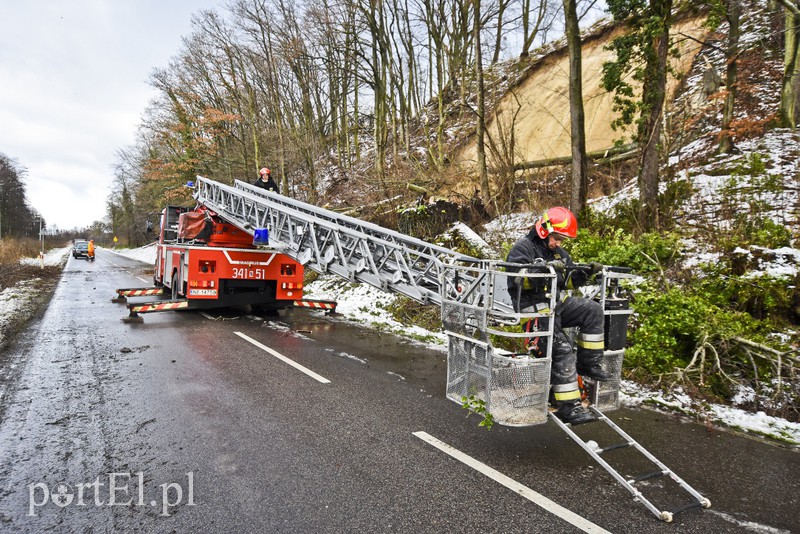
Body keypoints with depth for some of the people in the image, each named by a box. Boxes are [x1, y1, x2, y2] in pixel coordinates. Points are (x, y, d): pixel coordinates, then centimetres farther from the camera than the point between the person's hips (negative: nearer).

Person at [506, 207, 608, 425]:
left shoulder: (560, 253, 19)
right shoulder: (523, 248, -6)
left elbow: (567, 282, 17)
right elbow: (518, 278, -21)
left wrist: (585, 273, 1)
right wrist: (545, 269, -32)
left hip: (556, 303, 8)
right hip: (534, 307, -7)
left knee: (593, 310, -11)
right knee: (562, 350, -18)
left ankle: (588, 363, -1)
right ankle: (568, 407, -11)